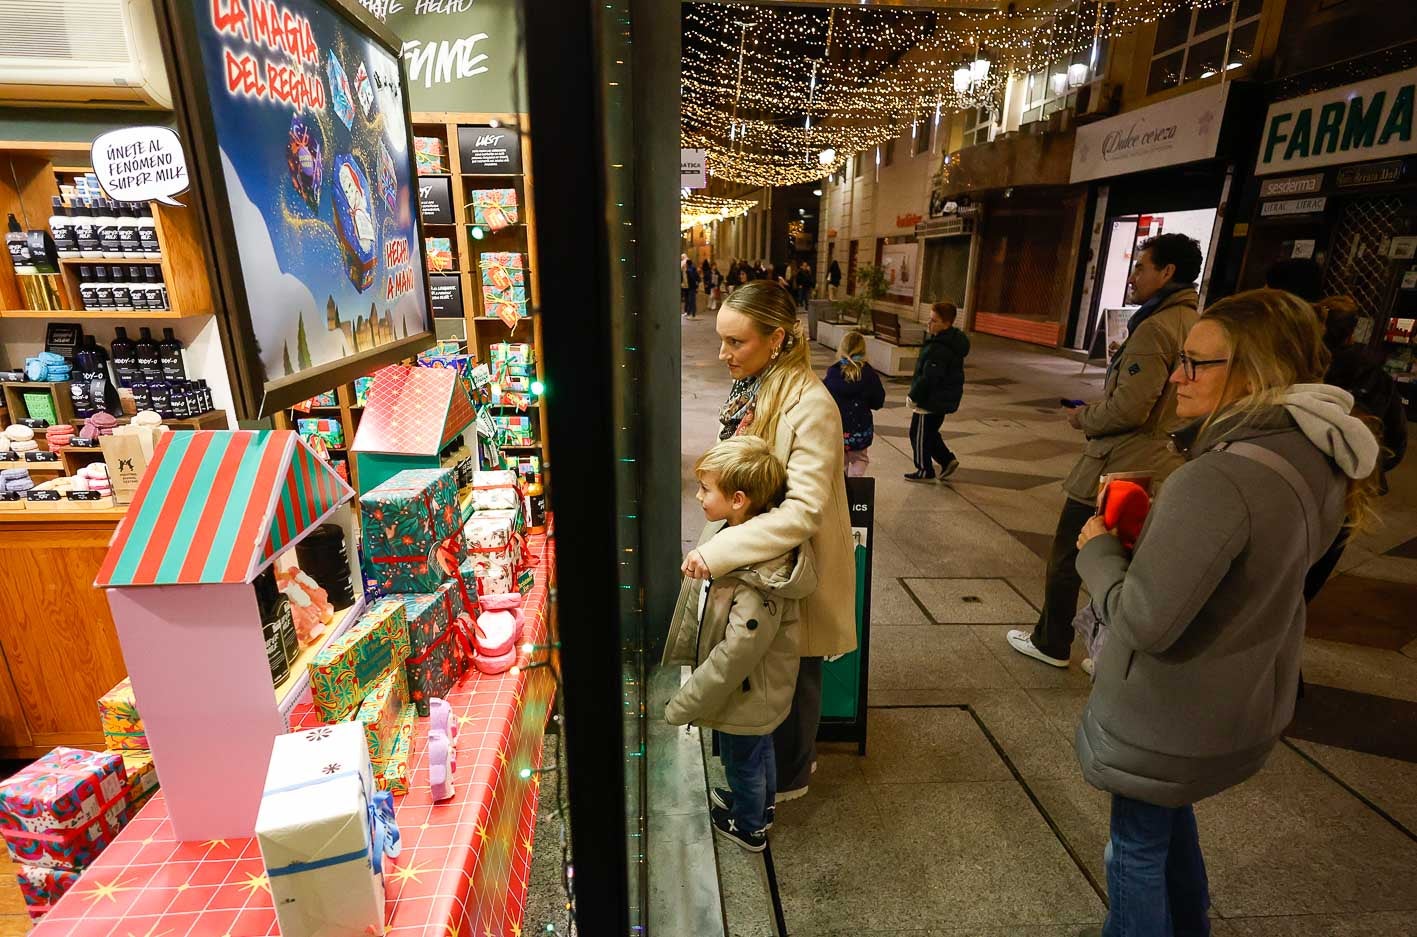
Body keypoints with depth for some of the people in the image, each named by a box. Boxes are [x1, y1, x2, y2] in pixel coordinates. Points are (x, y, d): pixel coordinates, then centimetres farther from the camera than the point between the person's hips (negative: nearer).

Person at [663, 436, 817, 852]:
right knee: (760, 750, 31)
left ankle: (749, 827, 46)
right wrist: (675, 643, 11)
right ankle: (761, 804, 56)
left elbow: (736, 653, -34)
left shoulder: (757, 578, -38)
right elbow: (712, 614, 6)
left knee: (742, 761, 19)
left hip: (746, 695, -8)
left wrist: (683, 705, -24)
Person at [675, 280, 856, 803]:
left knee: (793, 676, 16)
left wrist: (717, 552, -36)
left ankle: (789, 776, 41)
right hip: (757, 557, 8)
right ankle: (793, 754, 50)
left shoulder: (810, 405, -27)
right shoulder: (750, 389, -1)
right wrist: (717, 548, 10)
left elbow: (803, 510, -33)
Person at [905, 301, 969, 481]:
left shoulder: (938, 348, -27)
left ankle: (925, 471, 18)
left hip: (932, 401, -10)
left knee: (919, 434, 5)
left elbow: (928, 378, -27)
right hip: (944, 400, 10)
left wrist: (913, 397, -16)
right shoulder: (952, 341, 6)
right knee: (930, 432, 24)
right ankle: (948, 460, 25)